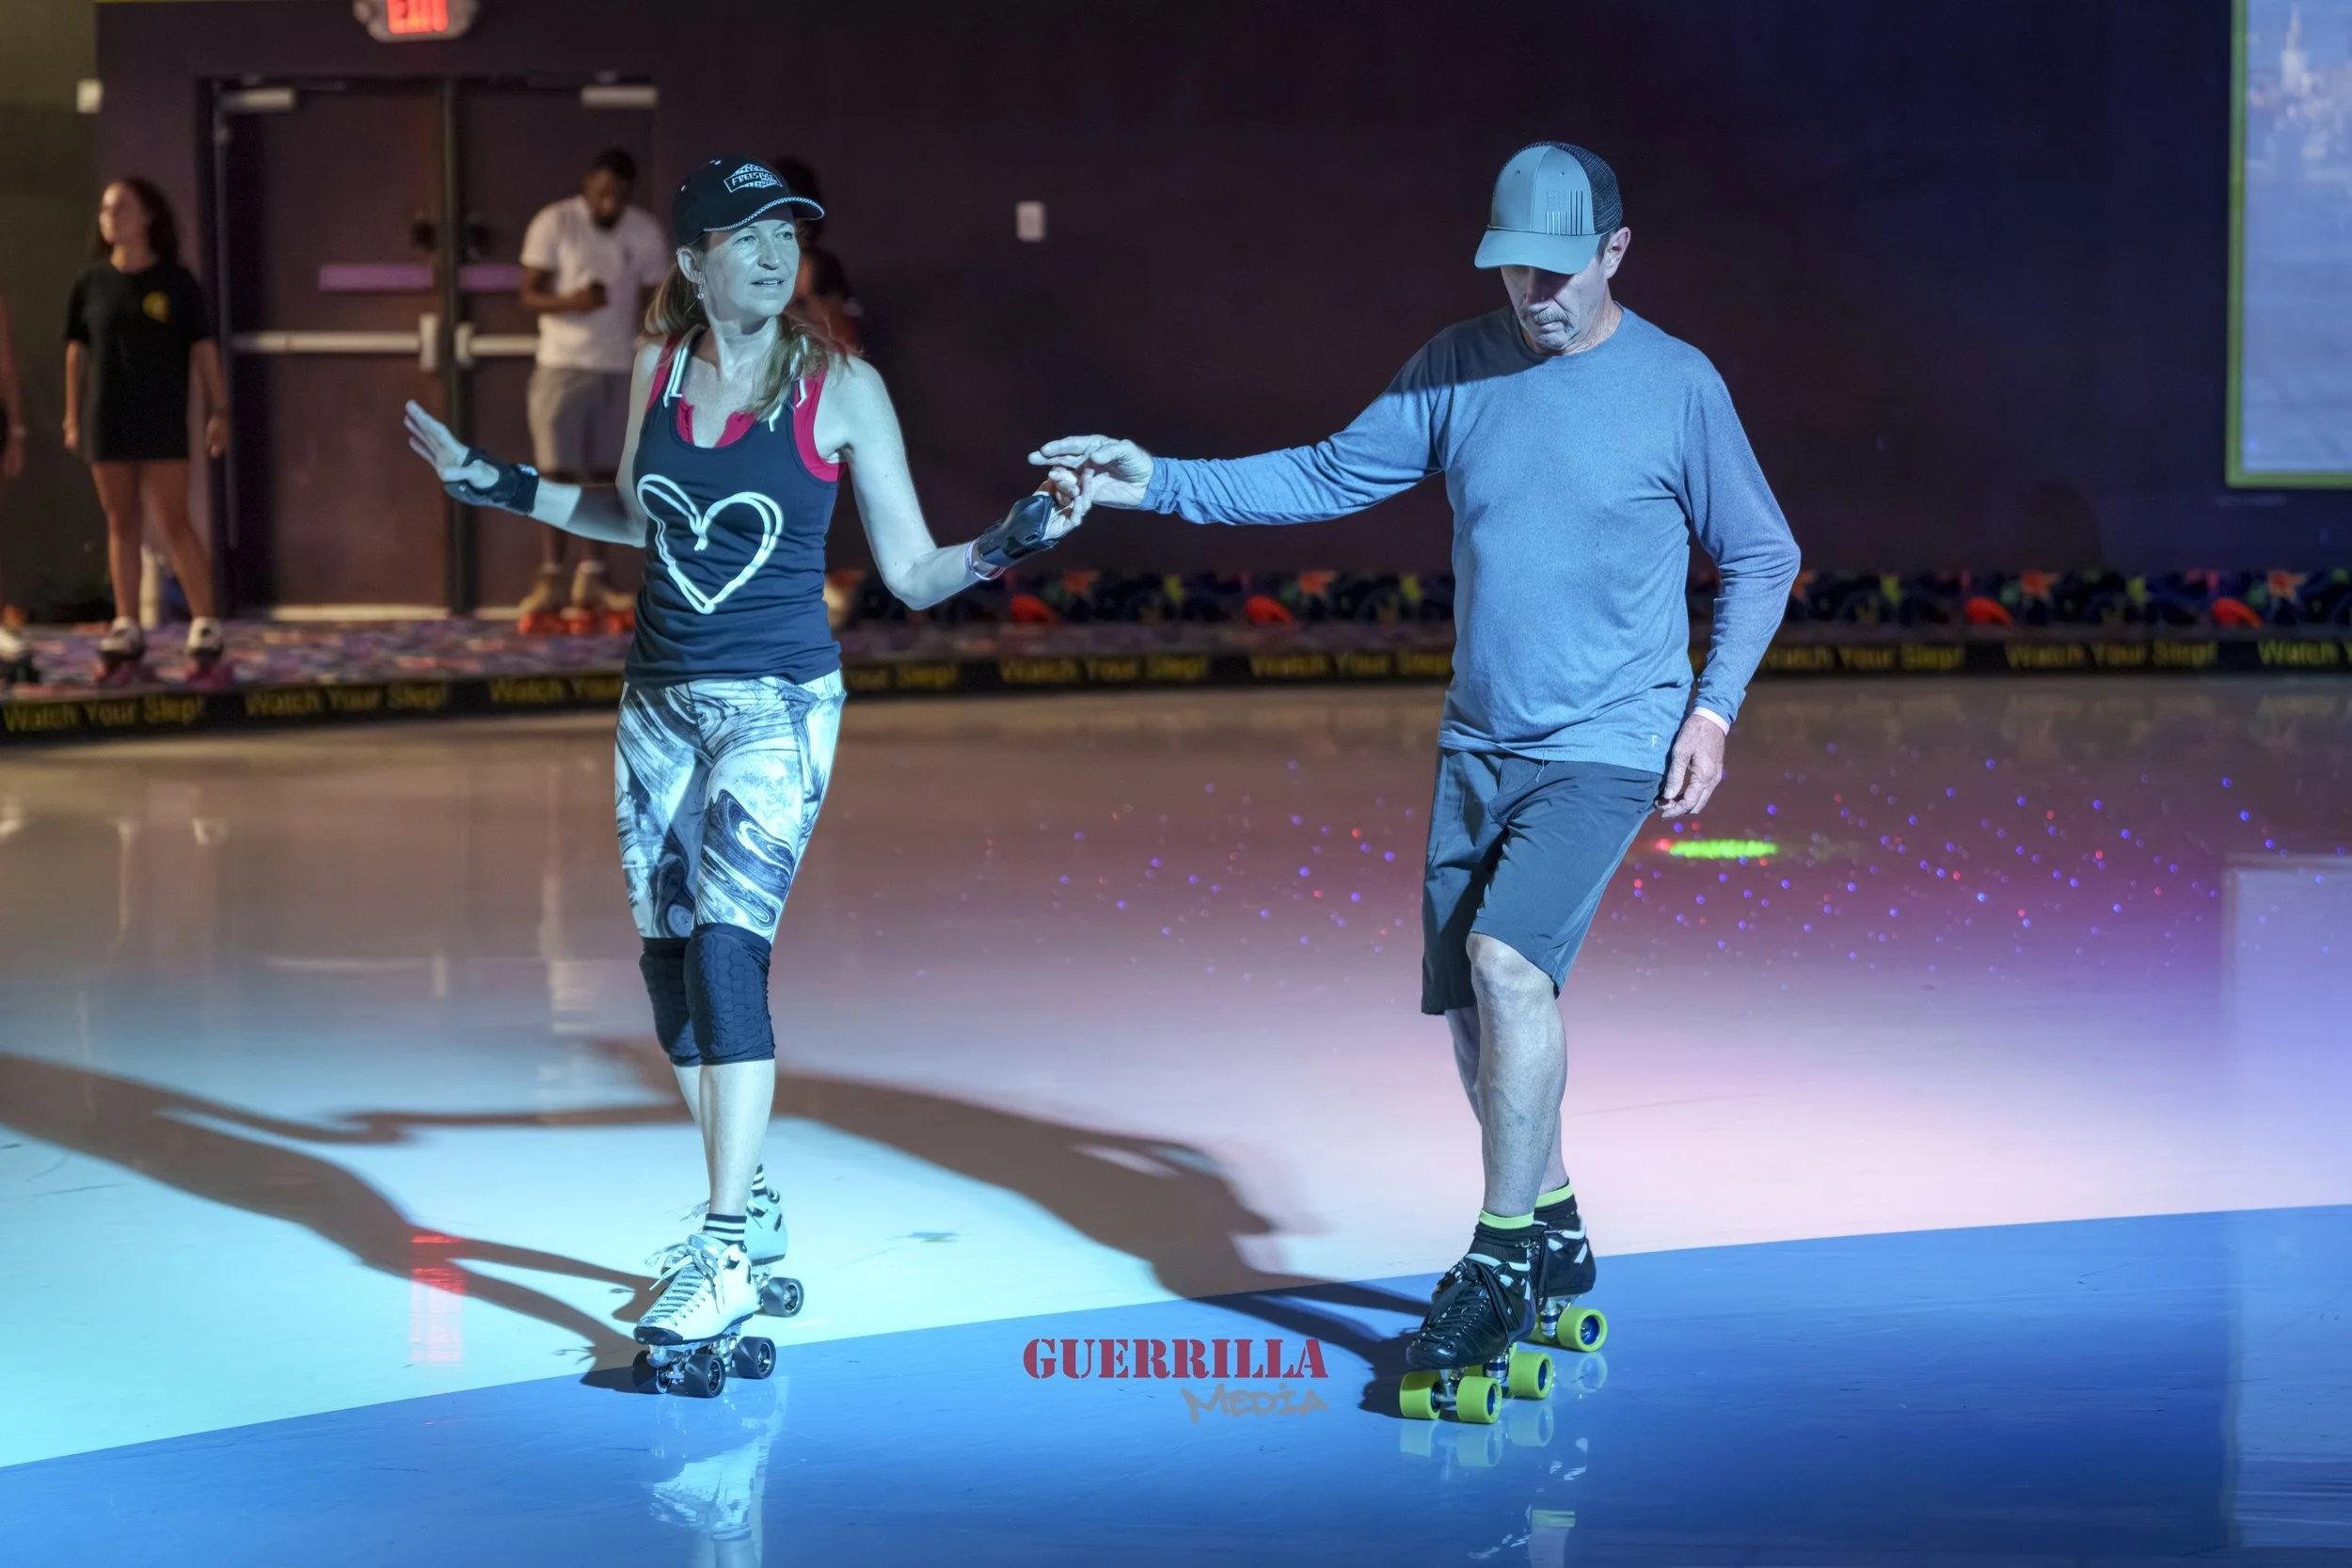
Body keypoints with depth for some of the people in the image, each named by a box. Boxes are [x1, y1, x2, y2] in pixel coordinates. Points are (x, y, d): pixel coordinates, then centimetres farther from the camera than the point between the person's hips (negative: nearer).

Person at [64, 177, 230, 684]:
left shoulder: (175, 282, -2)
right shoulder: (92, 285, 5)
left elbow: (202, 348, -1)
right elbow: (76, 352, 10)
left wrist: (219, 410, -4)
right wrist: (72, 418, 8)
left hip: (162, 423, -3)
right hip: (106, 423, 3)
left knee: (173, 525, -6)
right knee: (122, 527, 8)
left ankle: (205, 632, -4)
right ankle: (125, 634, 14)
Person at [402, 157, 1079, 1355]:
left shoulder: (840, 388, -7)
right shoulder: (657, 368, 4)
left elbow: (912, 572, -4)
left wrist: (1006, 545, -21)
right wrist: (502, 488, 19)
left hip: (777, 703, -5)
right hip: (659, 701, 5)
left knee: (726, 945, -18)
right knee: (668, 962, 7)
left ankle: (726, 1258, -17)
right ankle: (746, 1208, 25)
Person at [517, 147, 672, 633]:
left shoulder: (646, 232, 4)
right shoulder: (554, 223, -6)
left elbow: (653, 299, 11)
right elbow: (530, 293, -7)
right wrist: (570, 302, -28)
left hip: (619, 369, 4)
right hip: (562, 366, -3)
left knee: (605, 474, 4)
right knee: (557, 473, -5)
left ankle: (592, 578, 9)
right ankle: (550, 578, -4)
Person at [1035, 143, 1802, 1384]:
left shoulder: (1678, 387, -6)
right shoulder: (1460, 368, 4)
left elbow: (1762, 558, 3)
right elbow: (1329, 476, 6)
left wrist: (1713, 707, -6)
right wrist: (1157, 482, -4)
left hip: (1607, 746, -5)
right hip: (1477, 744, 5)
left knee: (1508, 959, -23)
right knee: (1470, 1003, 7)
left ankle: (1496, 1268, -13)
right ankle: (1554, 1239, 27)